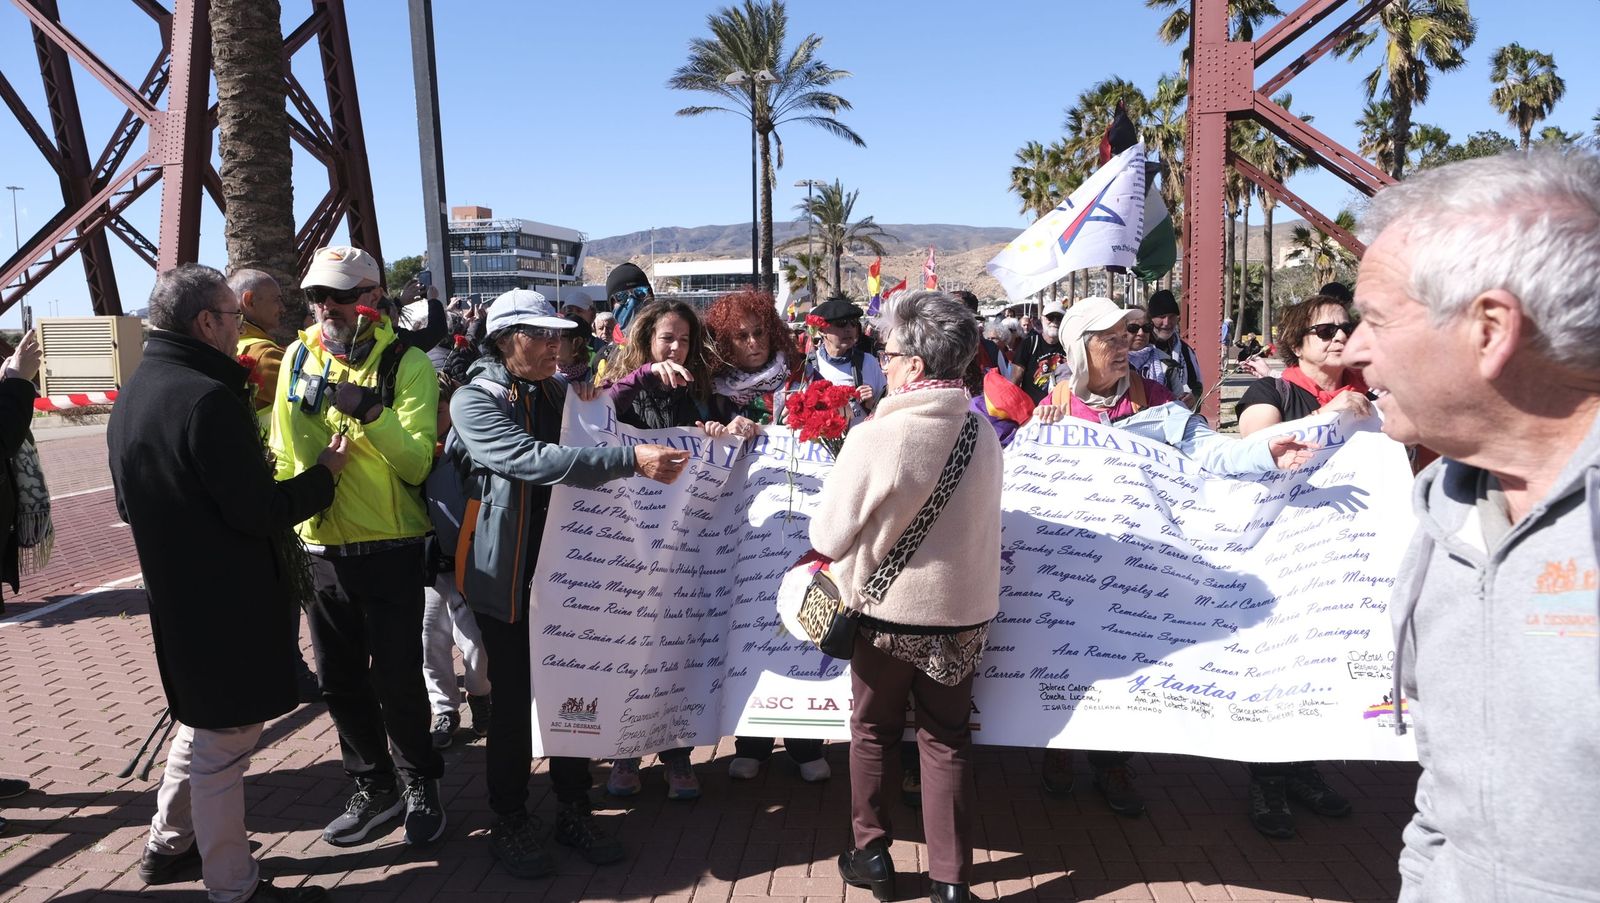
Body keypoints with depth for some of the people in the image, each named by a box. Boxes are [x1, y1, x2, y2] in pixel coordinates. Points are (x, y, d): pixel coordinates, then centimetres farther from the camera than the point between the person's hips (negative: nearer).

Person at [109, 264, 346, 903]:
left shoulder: (134, 393, 8)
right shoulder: (207, 398, -24)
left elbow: (130, 504, 18)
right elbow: (259, 511, -23)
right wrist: (324, 473, -9)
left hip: (175, 594, 10)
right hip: (227, 603, -10)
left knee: (202, 721, 26)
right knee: (222, 743, 3)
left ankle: (168, 845, 41)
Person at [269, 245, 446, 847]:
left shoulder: (407, 364, -9)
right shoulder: (299, 358, 5)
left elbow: (417, 464, -17)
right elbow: (284, 454, 13)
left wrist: (368, 412, -30)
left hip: (389, 552, -5)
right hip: (320, 550, 5)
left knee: (397, 679, 4)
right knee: (340, 682, 15)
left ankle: (418, 783, 29)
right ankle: (374, 788, 34)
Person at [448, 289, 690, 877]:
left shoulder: (561, 393, 9)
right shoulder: (474, 401, -10)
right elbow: (533, 461, -27)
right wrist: (631, 460, -35)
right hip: (507, 573, -5)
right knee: (514, 699, 7)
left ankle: (574, 812, 28)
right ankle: (510, 823, 26)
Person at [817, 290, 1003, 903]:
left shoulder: (876, 437, -23)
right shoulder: (984, 435, -8)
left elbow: (828, 536, -14)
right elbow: (978, 521, 6)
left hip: (890, 610, -3)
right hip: (965, 607, 3)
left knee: (874, 730, 19)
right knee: (947, 739, 16)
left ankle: (872, 853, 33)